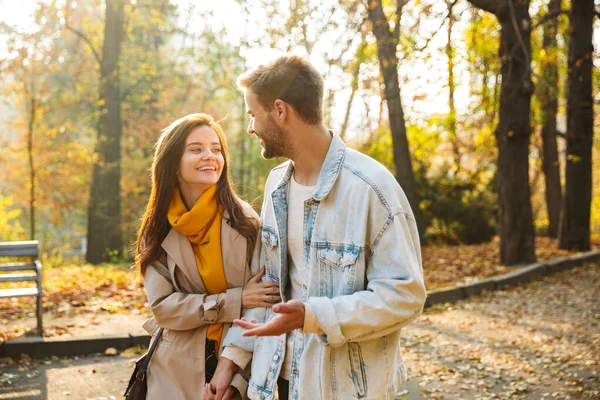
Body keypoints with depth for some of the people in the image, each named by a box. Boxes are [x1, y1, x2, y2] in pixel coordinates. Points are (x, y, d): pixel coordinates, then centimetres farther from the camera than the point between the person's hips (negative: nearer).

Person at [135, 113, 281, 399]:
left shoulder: (245, 221, -9)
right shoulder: (157, 231, -3)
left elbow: (262, 306, -10)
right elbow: (163, 307, -10)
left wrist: (239, 377, -17)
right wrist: (235, 301, -19)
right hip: (177, 370, 1)